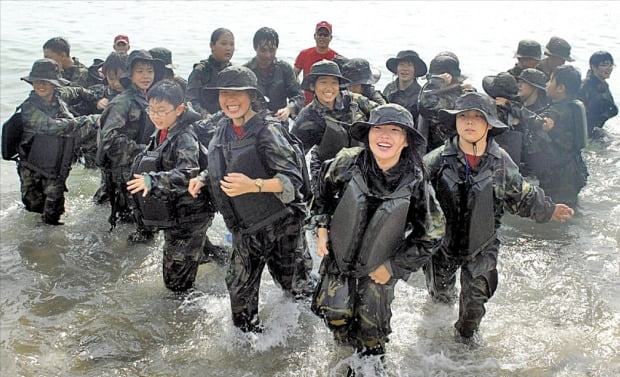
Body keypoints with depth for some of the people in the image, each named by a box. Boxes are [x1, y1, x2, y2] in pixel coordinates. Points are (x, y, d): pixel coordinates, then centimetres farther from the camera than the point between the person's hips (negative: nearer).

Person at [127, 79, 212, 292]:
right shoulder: (160, 135, 7)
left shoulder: (185, 139, -20)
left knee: (177, 281, -4)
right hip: (172, 216, 9)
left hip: (187, 217, -9)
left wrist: (152, 180, -45)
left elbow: (187, 175, -36)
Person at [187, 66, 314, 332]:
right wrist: (203, 179, 1)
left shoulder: (267, 130, -20)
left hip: (280, 225, -6)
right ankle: (247, 333, 38)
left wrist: (253, 185, -38)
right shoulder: (224, 129, 3)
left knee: (294, 285, 11)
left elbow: (293, 179, -25)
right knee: (239, 286, 14)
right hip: (244, 228, 6)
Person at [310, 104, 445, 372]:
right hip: (338, 256, 1)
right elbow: (322, 196, 2)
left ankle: (370, 360, 48)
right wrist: (322, 231, -3)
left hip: (379, 268, -1)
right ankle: (349, 347, 46)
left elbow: (430, 234, -11)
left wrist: (392, 267, -10)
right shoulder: (346, 163, -21)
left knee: (371, 323, 14)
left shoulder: (415, 183, -23)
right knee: (335, 314, 10)